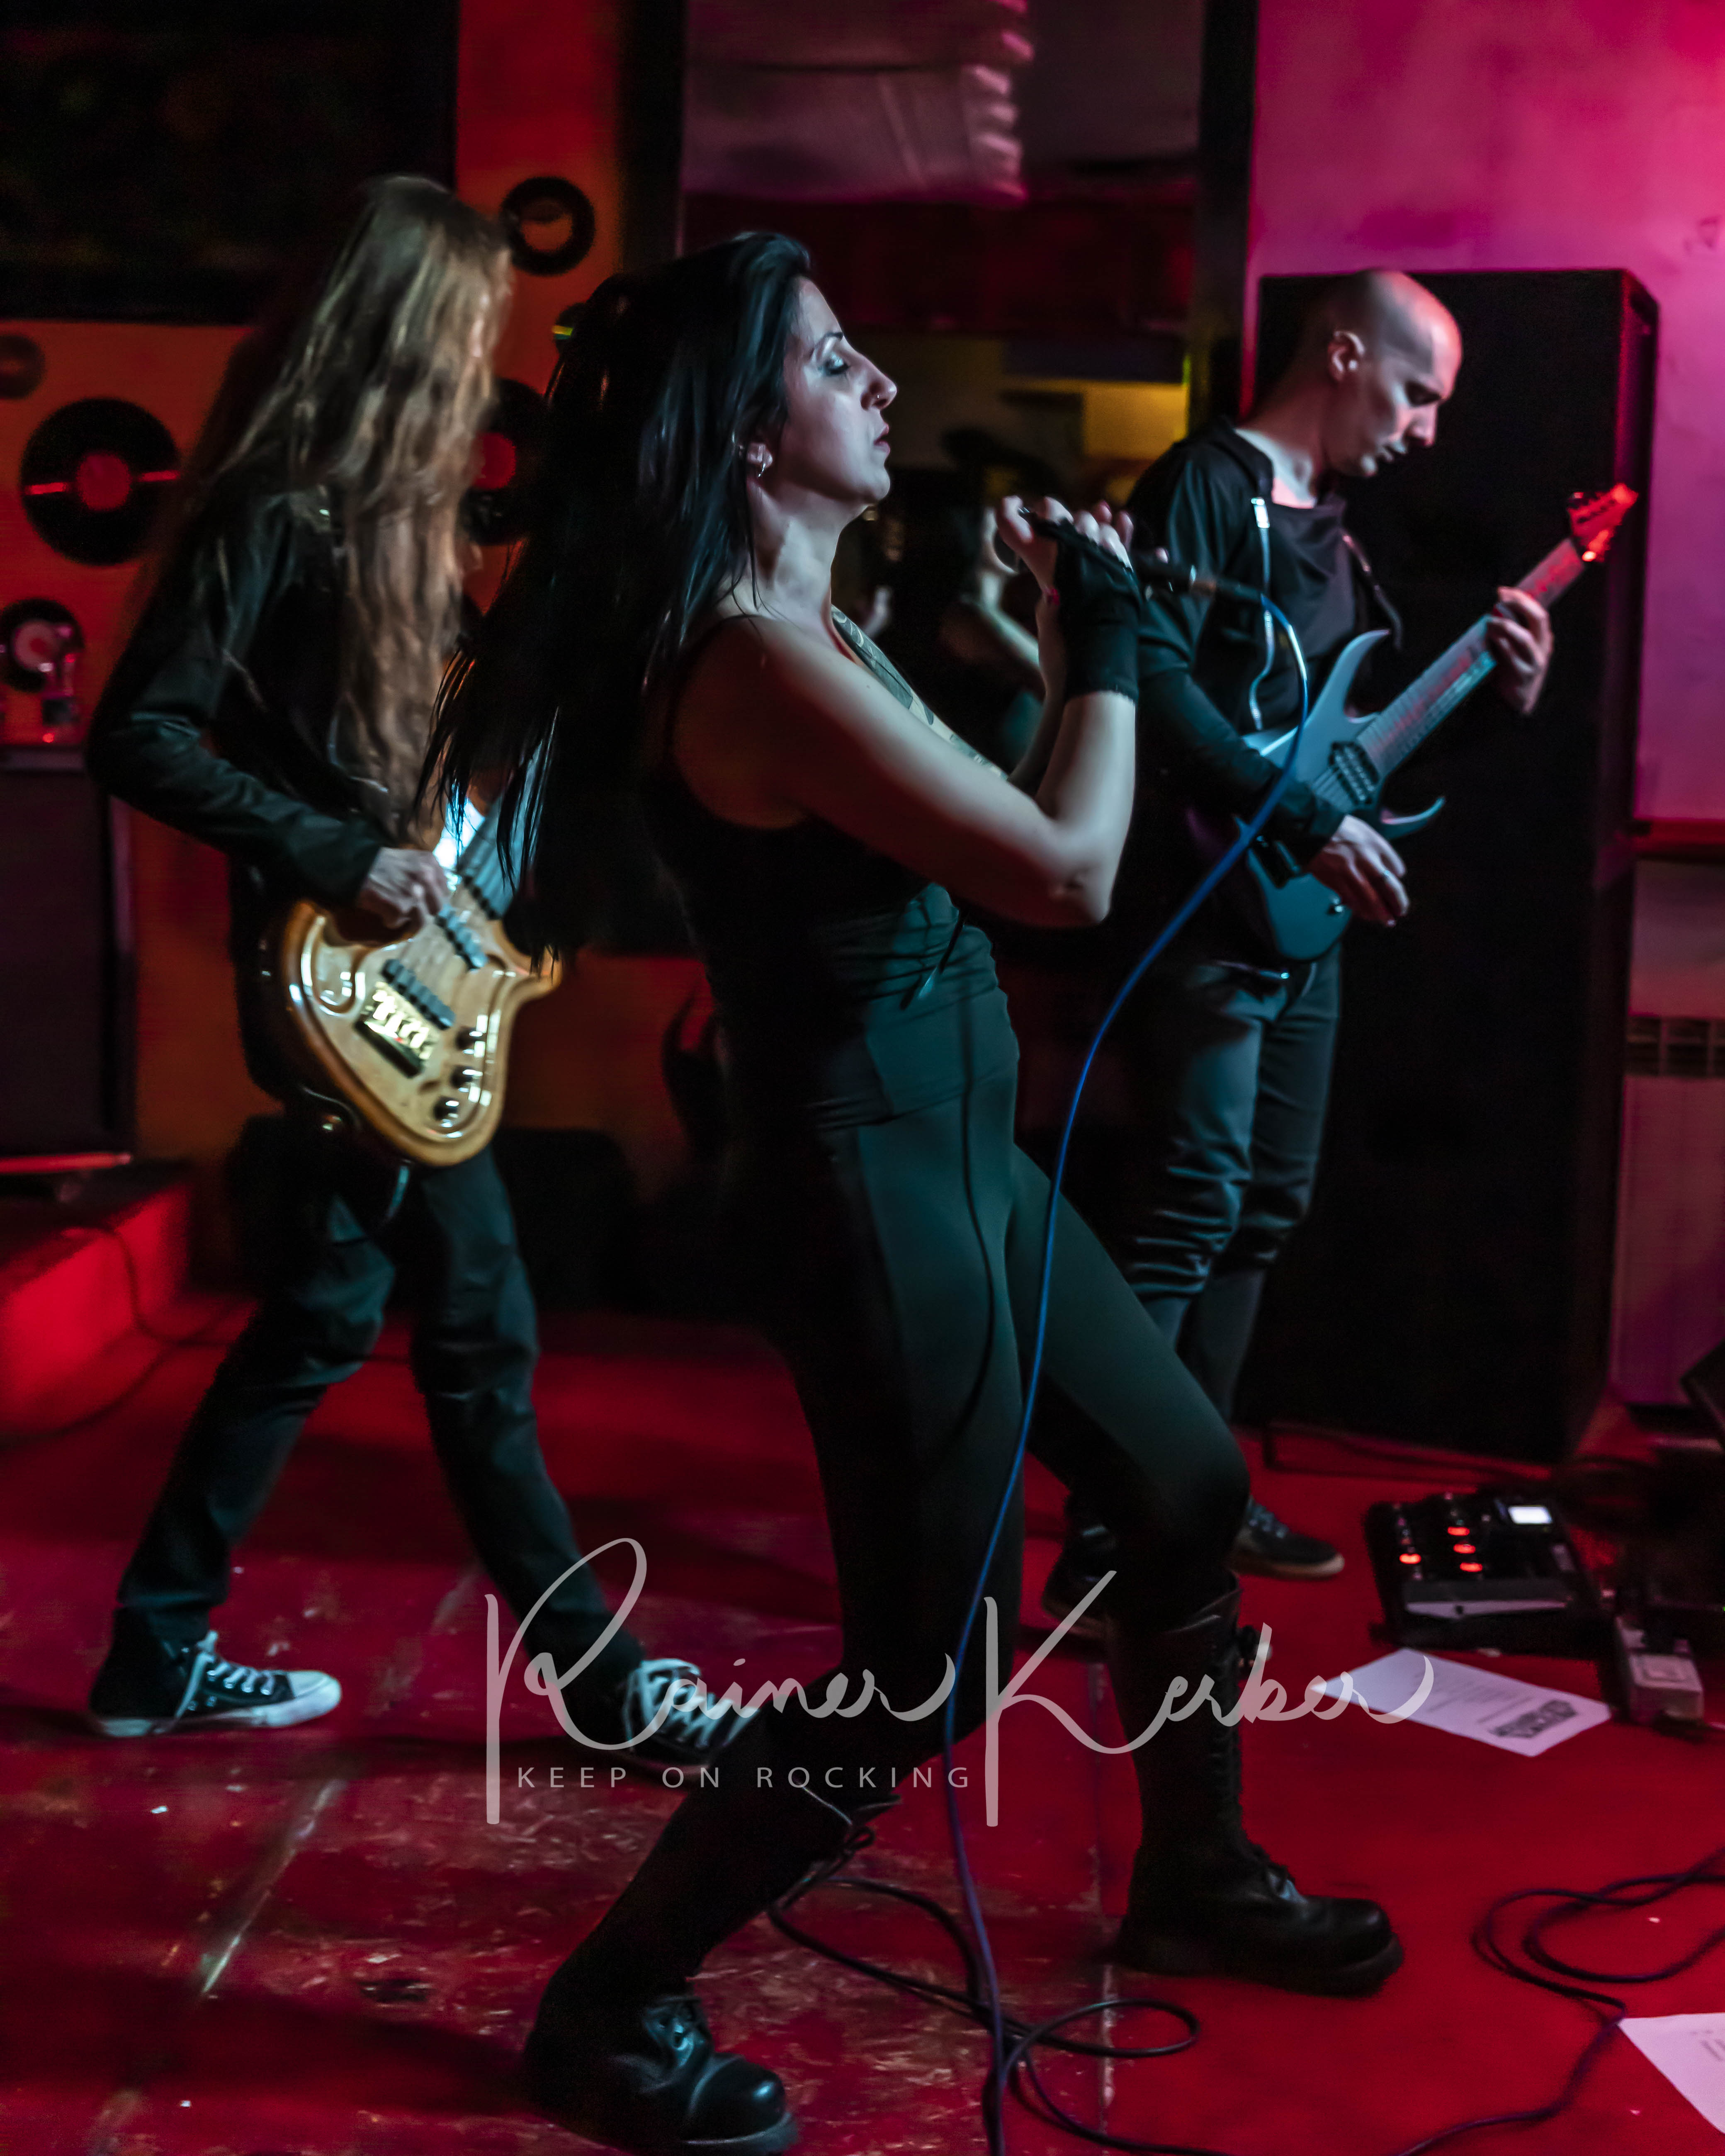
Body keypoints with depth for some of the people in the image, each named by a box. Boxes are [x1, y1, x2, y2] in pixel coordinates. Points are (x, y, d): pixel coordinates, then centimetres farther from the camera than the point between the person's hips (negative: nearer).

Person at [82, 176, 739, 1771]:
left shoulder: (390, 502, 12)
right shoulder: (278, 506, -15)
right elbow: (138, 735, -19)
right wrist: (339, 861, -22)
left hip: (410, 967, 9)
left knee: (324, 1314, 15)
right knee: (479, 1329, -1)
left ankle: (161, 1652, 26)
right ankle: (603, 1681, 11)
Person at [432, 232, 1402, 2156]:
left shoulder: (806, 626, 9)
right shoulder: (758, 658, -23)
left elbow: (993, 819, 16)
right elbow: (1069, 875, -22)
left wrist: (1055, 642, 12)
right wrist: (1106, 644, -8)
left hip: (962, 1154, 10)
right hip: (872, 1187, -10)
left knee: (1192, 1486, 21)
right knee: (924, 1684, -1)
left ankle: (1195, 1881, 41)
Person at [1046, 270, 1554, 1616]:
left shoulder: (1332, 534, 20)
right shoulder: (1206, 485, -8)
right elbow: (1153, 678, -21)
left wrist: (1499, 694, 9)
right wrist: (1310, 823, -21)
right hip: (1205, 906, -10)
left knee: (1266, 1210, 13)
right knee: (1182, 1213, -14)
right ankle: (1104, 1539, -11)